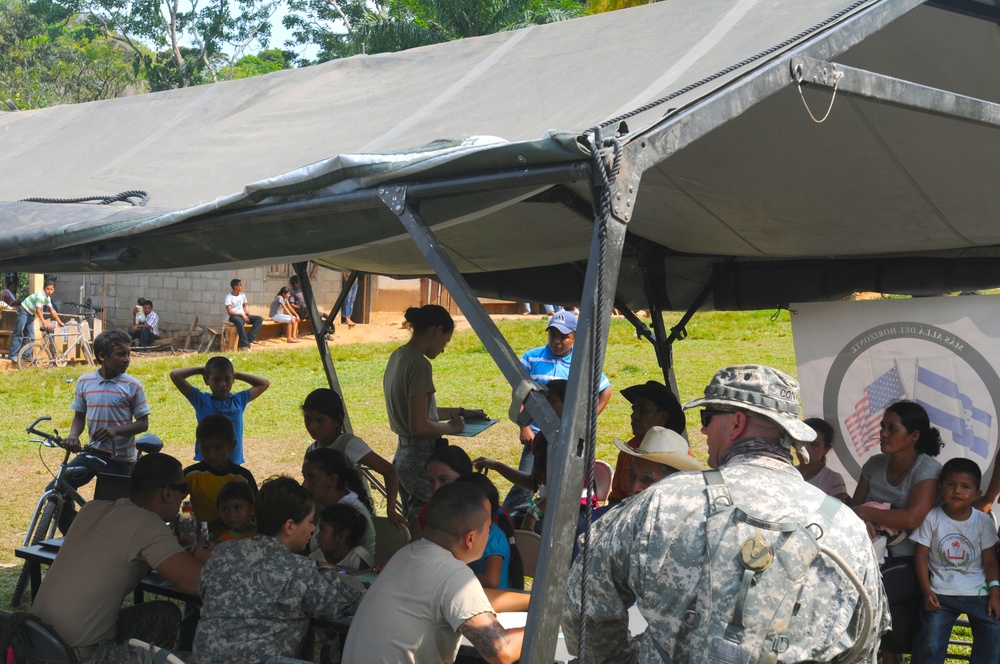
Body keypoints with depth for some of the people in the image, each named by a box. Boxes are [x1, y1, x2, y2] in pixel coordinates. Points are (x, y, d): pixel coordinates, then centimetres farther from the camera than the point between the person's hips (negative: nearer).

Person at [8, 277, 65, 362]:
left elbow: (52, 311, 7)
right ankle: (13, 355, -12)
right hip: (24, 312, -9)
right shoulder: (40, 295, -25)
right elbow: (38, 310, -29)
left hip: (31, 314, 9)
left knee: (30, 336, 4)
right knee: (19, 334, -10)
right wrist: (44, 323, -35)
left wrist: (60, 322, 3)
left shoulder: (48, 298, 2)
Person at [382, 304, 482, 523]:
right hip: (421, 459, -10)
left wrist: (460, 412, 25)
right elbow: (419, 426, -21)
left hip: (402, 455, 10)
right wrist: (452, 426, -6)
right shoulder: (419, 364, -17)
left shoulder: (398, 356, 10)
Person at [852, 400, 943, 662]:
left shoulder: (928, 469, -10)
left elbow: (912, 518, -22)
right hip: (873, 556, 5)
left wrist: (865, 512, -12)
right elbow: (855, 506, 7)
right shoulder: (874, 464, 7)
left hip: (906, 562, -5)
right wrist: (861, 519, -17)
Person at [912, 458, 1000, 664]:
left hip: (978, 592, 2)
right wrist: (927, 592, -9)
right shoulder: (931, 518, -5)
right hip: (941, 593, -1)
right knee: (929, 646, -7)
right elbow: (922, 556, -2)